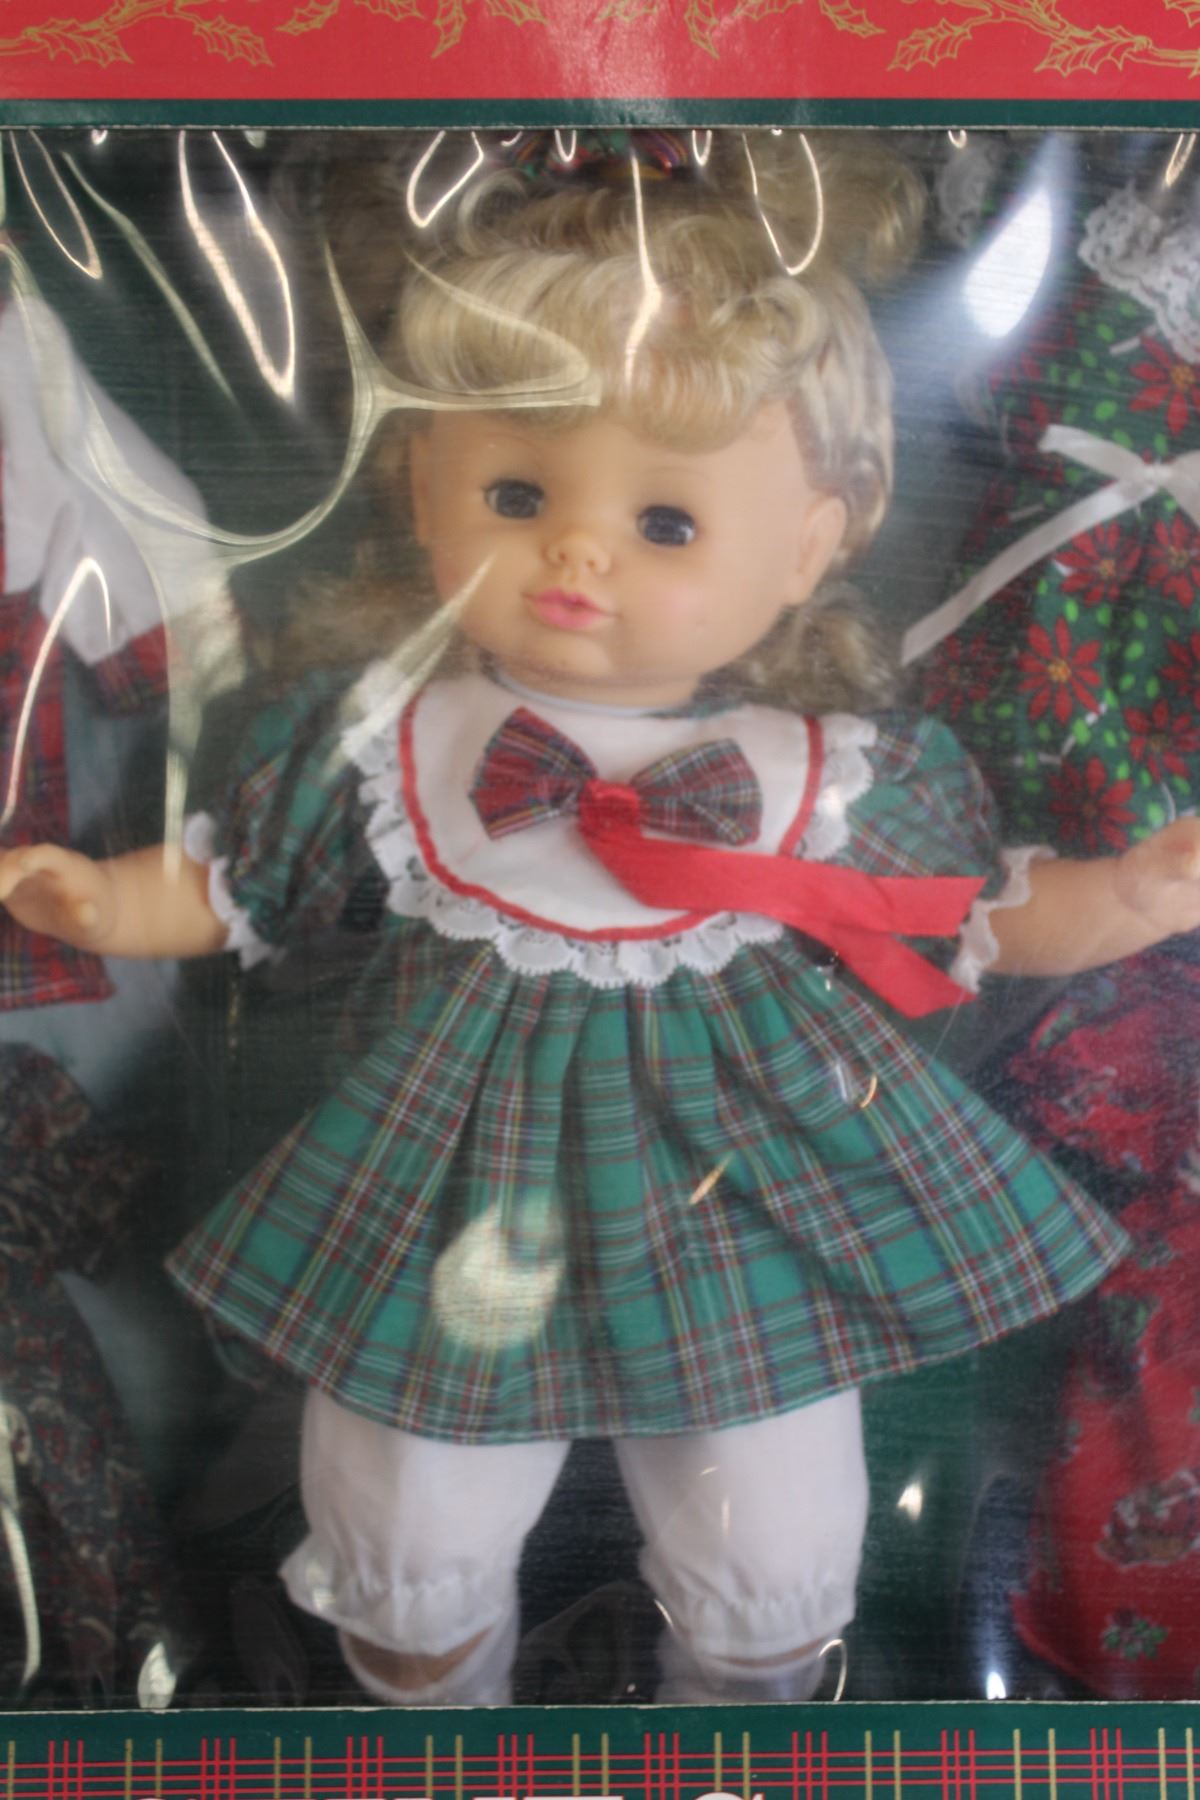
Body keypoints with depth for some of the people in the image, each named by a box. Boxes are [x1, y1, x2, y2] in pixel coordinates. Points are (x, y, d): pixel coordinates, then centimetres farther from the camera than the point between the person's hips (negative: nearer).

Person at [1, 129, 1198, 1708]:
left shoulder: (847, 776, -14)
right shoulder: (371, 740, -13)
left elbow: (983, 915, -1)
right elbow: (238, 883, 2)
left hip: (760, 1217, 0)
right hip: (455, 1213, 1)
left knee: (772, 1579, 21)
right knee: (408, 1562, 21)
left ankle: (740, 1703, 56)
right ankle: (436, 1704, 56)